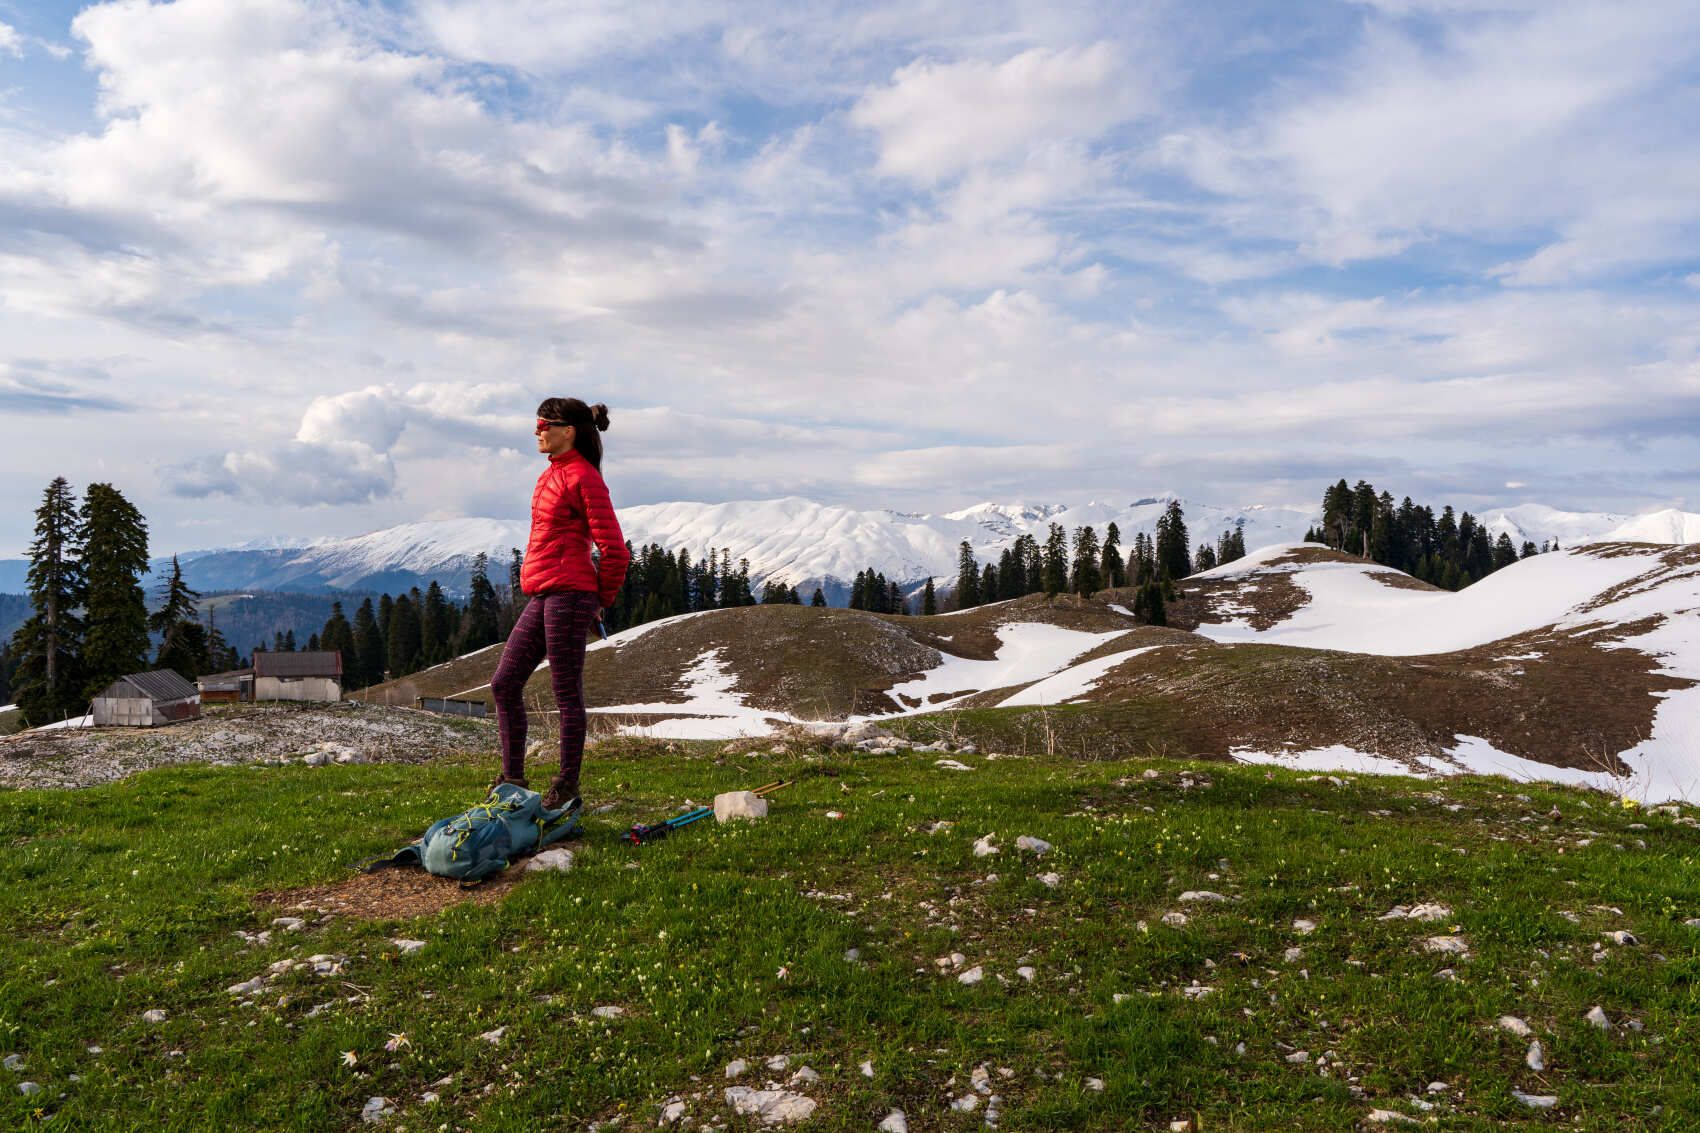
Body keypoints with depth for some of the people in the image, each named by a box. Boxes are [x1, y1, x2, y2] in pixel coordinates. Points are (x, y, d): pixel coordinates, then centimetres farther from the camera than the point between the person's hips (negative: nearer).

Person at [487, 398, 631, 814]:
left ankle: (567, 790, 9)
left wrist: (601, 602, -2)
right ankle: (513, 779, 20)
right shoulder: (551, 474, 18)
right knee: (504, 684, 11)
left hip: (567, 595, -10)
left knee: (567, 693, -2)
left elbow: (614, 549, -13)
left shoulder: (583, 477, -10)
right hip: (541, 597, 10)